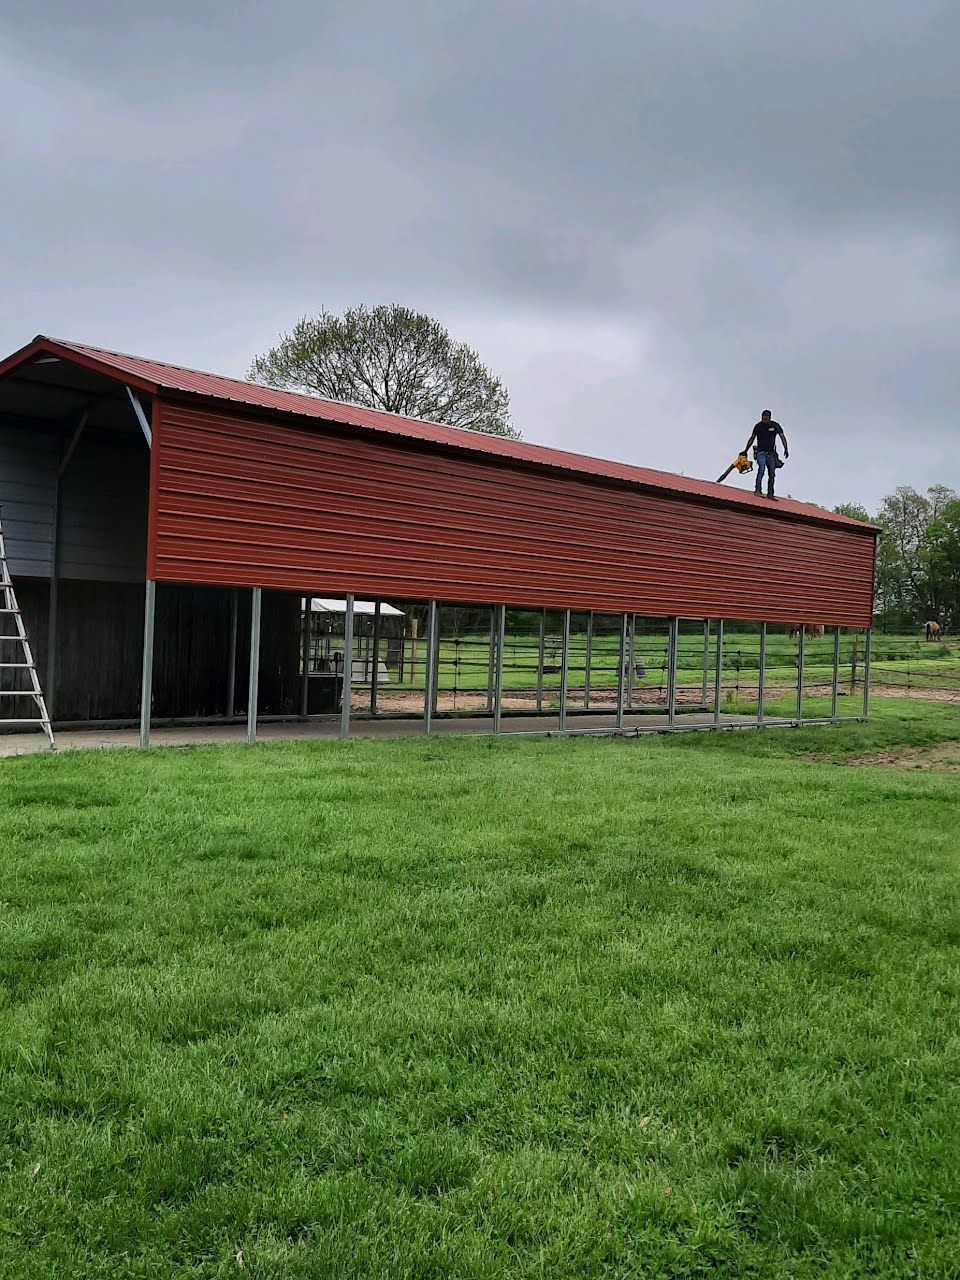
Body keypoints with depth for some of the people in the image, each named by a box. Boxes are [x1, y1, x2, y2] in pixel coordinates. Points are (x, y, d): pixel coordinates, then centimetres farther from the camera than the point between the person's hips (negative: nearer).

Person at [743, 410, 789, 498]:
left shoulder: (775, 426, 2)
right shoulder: (758, 426, 2)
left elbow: (782, 437, -4)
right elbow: (752, 439, 10)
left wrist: (786, 449, -19)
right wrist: (745, 451, 8)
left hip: (771, 453, 2)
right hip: (761, 452, -2)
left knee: (772, 474, -1)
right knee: (761, 468, -25)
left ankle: (770, 493, 4)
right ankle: (758, 489, -30)